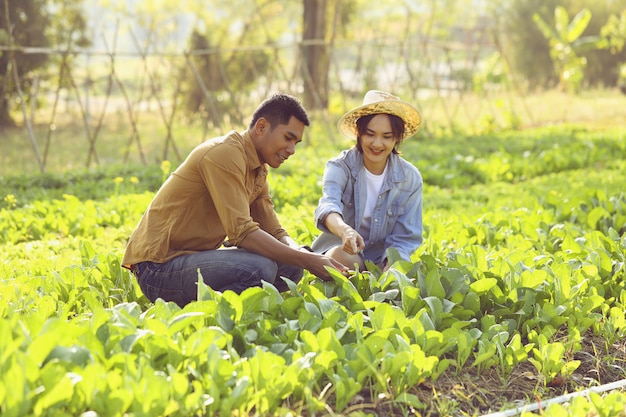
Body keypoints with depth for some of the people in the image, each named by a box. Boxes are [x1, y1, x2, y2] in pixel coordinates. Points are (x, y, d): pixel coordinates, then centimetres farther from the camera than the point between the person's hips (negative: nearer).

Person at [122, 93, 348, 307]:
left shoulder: (258, 171, 13)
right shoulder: (225, 153, -18)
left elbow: (274, 232, 10)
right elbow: (241, 232, -26)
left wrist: (300, 252, -13)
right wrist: (307, 260, -26)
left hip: (195, 258, 10)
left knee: (289, 266, 1)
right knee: (259, 268, -30)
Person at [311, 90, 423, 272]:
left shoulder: (410, 178, -5)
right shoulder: (340, 167, -12)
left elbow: (405, 238, -4)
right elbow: (328, 206, -34)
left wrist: (391, 268, -26)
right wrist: (344, 230, -58)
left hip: (381, 258, 2)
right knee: (340, 256, -36)